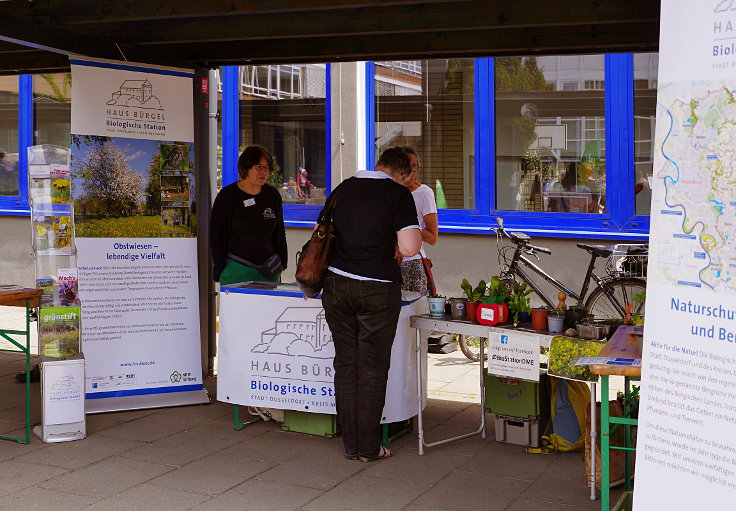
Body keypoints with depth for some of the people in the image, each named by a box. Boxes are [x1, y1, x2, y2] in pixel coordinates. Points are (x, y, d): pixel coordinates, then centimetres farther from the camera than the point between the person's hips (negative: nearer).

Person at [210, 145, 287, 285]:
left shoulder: (273, 195, 10)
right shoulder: (227, 196, 0)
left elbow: (280, 233, 18)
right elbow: (216, 235, 1)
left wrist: (280, 263, 9)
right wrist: (222, 268, -5)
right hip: (236, 270, -3)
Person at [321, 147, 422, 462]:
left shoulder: (342, 189, 9)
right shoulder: (399, 194, -6)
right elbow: (410, 246, -16)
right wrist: (395, 252, 5)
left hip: (336, 283, 4)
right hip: (377, 289, -4)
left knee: (345, 363, 11)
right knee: (372, 368, 5)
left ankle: (350, 445, 17)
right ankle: (369, 448, 11)